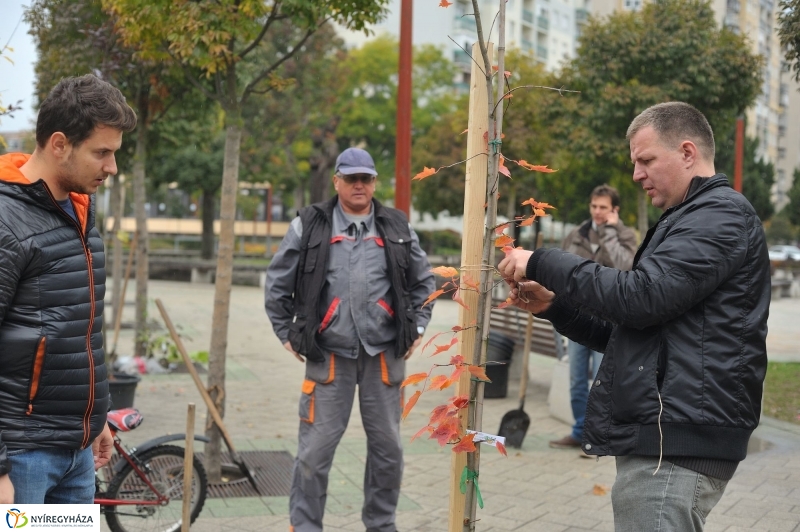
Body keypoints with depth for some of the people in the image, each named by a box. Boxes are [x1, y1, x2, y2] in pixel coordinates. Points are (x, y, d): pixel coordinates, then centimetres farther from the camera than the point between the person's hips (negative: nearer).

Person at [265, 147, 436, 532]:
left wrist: (417, 327, 11)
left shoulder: (397, 227, 9)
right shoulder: (309, 225, 2)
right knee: (315, 449, 0)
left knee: (387, 447, 10)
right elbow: (277, 282, 7)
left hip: (384, 355, 2)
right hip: (328, 355, -2)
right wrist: (286, 333, 5)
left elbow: (424, 281, 18)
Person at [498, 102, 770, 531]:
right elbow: (627, 332, 23)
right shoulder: (693, 219, 25)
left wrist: (542, 263, -12)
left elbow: (640, 296, -20)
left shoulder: (722, 215, -7)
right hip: (662, 436, 10)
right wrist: (554, 306, 9)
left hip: (676, 444, -10)